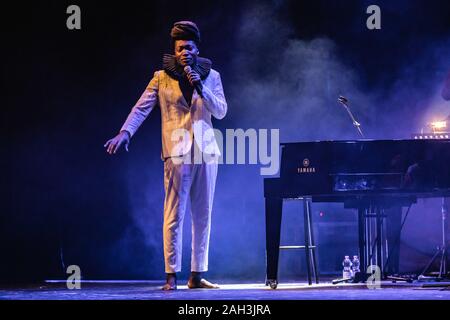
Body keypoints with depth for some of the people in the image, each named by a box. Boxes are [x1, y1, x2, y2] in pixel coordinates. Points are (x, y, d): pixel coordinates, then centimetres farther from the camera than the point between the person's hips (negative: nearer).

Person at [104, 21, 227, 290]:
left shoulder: (211, 76, 10)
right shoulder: (162, 78, 4)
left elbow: (221, 112, 3)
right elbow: (141, 108, -4)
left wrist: (200, 87, -11)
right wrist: (125, 132, -19)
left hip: (206, 150, 3)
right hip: (177, 151, -3)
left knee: (203, 215, 5)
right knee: (174, 215, -8)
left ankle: (197, 275, 12)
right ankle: (172, 276, -6)